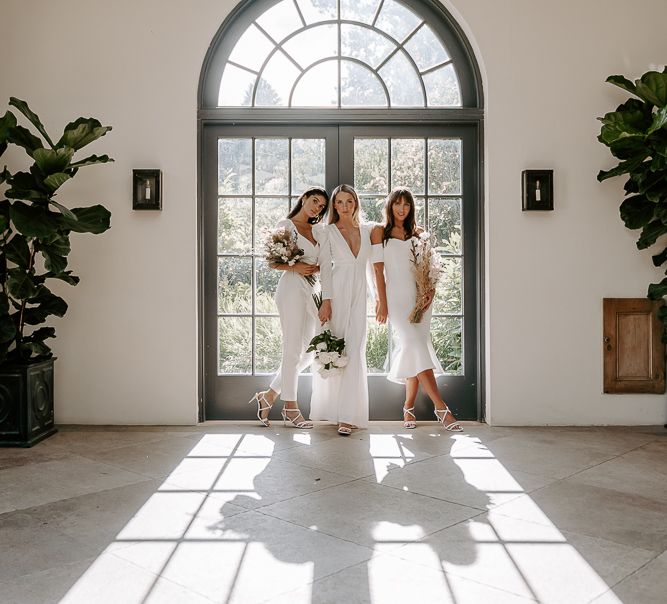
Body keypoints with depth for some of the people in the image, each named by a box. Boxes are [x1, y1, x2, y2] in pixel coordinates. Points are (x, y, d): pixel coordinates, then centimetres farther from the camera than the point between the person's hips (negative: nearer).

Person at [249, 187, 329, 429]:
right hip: (292, 288, -7)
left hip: (313, 290, 7)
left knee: (309, 351, 7)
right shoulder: (285, 225, 1)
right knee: (293, 349, -3)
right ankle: (290, 407, 8)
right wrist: (295, 267, -17)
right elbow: (272, 262, -2)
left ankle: (269, 395, 18)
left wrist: (316, 268, -2)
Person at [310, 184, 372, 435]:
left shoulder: (367, 230, 14)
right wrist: (326, 300, -11)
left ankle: (348, 415, -6)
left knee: (354, 352, -6)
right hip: (337, 293, -2)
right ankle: (333, 408, 14)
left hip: (359, 294, 2)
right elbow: (325, 267, -3)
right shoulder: (327, 231, 5)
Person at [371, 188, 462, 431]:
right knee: (415, 347, -17)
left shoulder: (418, 233, 16)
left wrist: (431, 290, -4)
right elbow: (378, 268, 0)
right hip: (396, 296, -4)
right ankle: (440, 408, -21)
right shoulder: (379, 231, 6)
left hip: (419, 296, 4)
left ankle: (409, 407, 12)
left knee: (415, 351, 1)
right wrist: (382, 302, -7)